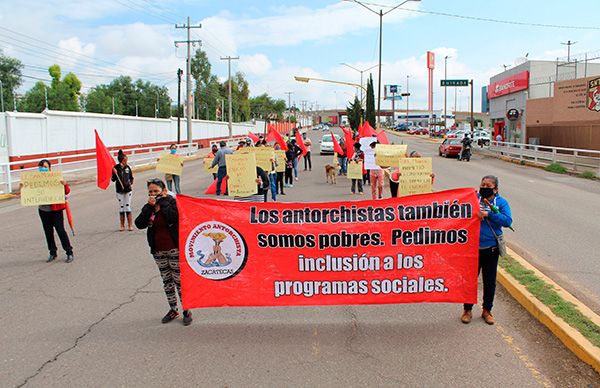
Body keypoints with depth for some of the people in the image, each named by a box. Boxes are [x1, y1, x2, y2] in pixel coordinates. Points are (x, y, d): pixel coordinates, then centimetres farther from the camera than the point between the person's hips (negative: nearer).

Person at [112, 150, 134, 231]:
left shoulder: (127, 167, 1)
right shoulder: (116, 168, -7)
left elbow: (131, 177, 13)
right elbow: (113, 179, -6)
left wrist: (131, 183, -5)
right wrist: (114, 174, -23)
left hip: (128, 190, 1)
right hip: (119, 191, -1)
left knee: (128, 207, 2)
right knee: (121, 208, 6)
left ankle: (130, 225, 7)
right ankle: (122, 225, 17)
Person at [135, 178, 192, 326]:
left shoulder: (172, 202, -9)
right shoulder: (149, 206, 5)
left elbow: (173, 218, -29)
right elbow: (139, 224, -9)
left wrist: (163, 202, -20)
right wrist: (149, 207, -16)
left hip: (174, 249, -6)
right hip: (158, 251, 6)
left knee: (179, 280, 0)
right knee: (166, 281, 15)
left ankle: (187, 311, 13)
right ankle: (173, 309, 29)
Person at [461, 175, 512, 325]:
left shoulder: (501, 202, -2)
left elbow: (508, 221, -14)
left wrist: (489, 214, -21)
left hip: (491, 248, 0)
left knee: (490, 281, 12)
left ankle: (487, 310, 30)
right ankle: (467, 310, 23)